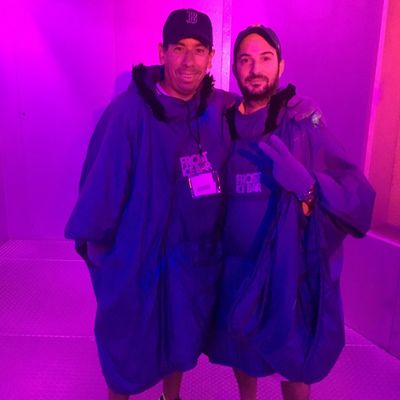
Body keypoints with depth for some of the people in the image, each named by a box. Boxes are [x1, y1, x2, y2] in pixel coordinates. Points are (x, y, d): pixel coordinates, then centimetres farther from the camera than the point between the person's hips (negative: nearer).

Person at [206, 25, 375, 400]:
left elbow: (361, 197, -12)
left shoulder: (304, 123, -9)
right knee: (241, 354, 23)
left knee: (293, 363, 15)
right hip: (236, 270, 3)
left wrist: (306, 183, -29)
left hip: (291, 272, -3)